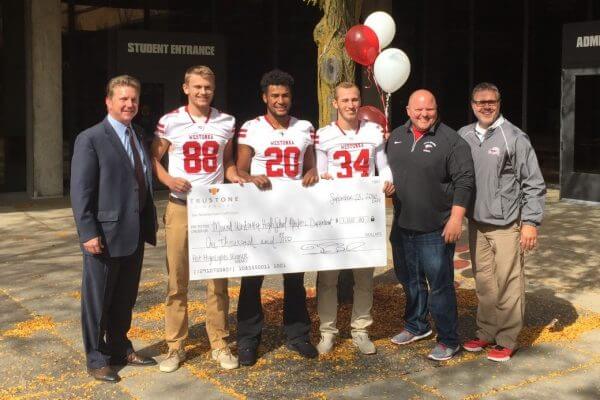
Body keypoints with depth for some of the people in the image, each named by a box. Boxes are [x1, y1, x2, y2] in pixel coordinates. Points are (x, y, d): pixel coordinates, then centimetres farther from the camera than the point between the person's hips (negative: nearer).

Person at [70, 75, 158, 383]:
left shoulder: (139, 135, 12)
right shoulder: (90, 139, -11)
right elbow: (80, 191, -14)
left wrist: (149, 222, 13)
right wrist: (88, 232, -19)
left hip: (135, 233, 7)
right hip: (105, 234, -7)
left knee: (125, 298, 18)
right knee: (97, 299, 7)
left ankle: (120, 348, 33)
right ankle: (96, 358, 20)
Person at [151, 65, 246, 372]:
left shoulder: (226, 122, 6)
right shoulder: (170, 122, -2)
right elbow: (154, 158, 5)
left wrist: (235, 177, -4)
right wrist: (168, 179, -14)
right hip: (180, 208, -2)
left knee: (218, 278, 5)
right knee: (177, 280, 3)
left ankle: (219, 344, 15)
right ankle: (175, 346, 13)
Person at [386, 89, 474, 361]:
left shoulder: (451, 141, -11)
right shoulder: (396, 137, 8)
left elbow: (464, 181, -13)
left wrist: (456, 218, -18)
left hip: (436, 229, -6)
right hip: (402, 226, 6)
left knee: (440, 285, -1)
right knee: (409, 280, 19)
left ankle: (448, 341, 11)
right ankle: (416, 326, 37)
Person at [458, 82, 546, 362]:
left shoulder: (514, 138, -8)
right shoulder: (464, 137, 6)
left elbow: (534, 184, -7)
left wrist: (530, 222, -10)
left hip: (506, 225, -5)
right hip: (476, 223, 5)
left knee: (508, 284, -1)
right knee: (484, 282, 14)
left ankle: (506, 340, 11)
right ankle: (486, 333, 27)